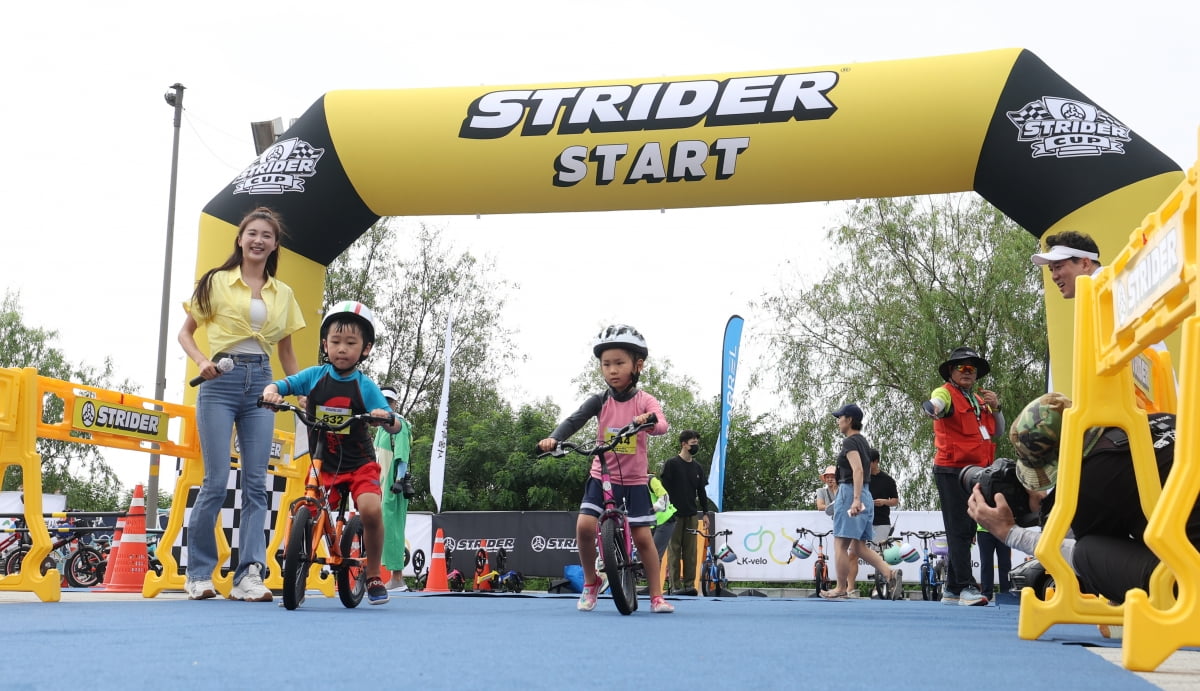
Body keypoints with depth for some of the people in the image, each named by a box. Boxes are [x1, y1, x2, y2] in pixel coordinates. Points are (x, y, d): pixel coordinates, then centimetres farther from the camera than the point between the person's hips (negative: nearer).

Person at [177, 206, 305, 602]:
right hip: (221, 381, -3)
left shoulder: (283, 294, 14)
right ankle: (199, 573, 7)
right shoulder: (216, 282, 5)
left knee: (256, 483, -3)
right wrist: (202, 361, -12)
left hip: (261, 384, 3)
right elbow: (185, 334, 8)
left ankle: (249, 575, -3)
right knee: (217, 481, -7)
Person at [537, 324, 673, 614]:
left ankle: (657, 596, 13)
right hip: (601, 478, 1)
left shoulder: (645, 401, -9)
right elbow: (574, 420, -18)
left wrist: (650, 422, -52)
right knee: (584, 526, -17)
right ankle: (591, 583, 6)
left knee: (642, 536, -1)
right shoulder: (600, 402, -5)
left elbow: (661, 424, -27)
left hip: (634, 481, -1)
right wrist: (553, 438, -38)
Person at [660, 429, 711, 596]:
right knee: (674, 550, -4)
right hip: (675, 514, -5)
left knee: (690, 551, 2)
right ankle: (675, 586, -3)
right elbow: (664, 488, -4)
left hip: (691, 514, 5)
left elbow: (701, 492, 18)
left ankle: (689, 584, 6)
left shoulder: (697, 468, 15)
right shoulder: (671, 464, -1)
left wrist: (705, 513, 13)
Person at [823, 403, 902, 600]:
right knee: (859, 547, 8)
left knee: (840, 545, -3)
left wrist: (855, 499, -30)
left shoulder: (849, 442, -9)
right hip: (865, 495, 9)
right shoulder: (863, 441, 19)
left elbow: (858, 470, -22)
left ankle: (841, 589, 1)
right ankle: (891, 573, -8)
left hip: (850, 493, -9)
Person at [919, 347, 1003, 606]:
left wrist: (995, 408, 2)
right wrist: (932, 407, -54)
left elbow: (997, 431, 21)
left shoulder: (980, 400, 18)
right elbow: (935, 404, -29)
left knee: (966, 532, 11)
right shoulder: (946, 393, -6)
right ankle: (966, 587, -13)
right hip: (951, 472, -8)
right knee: (959, 530, -11)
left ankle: (952, 590, 18)